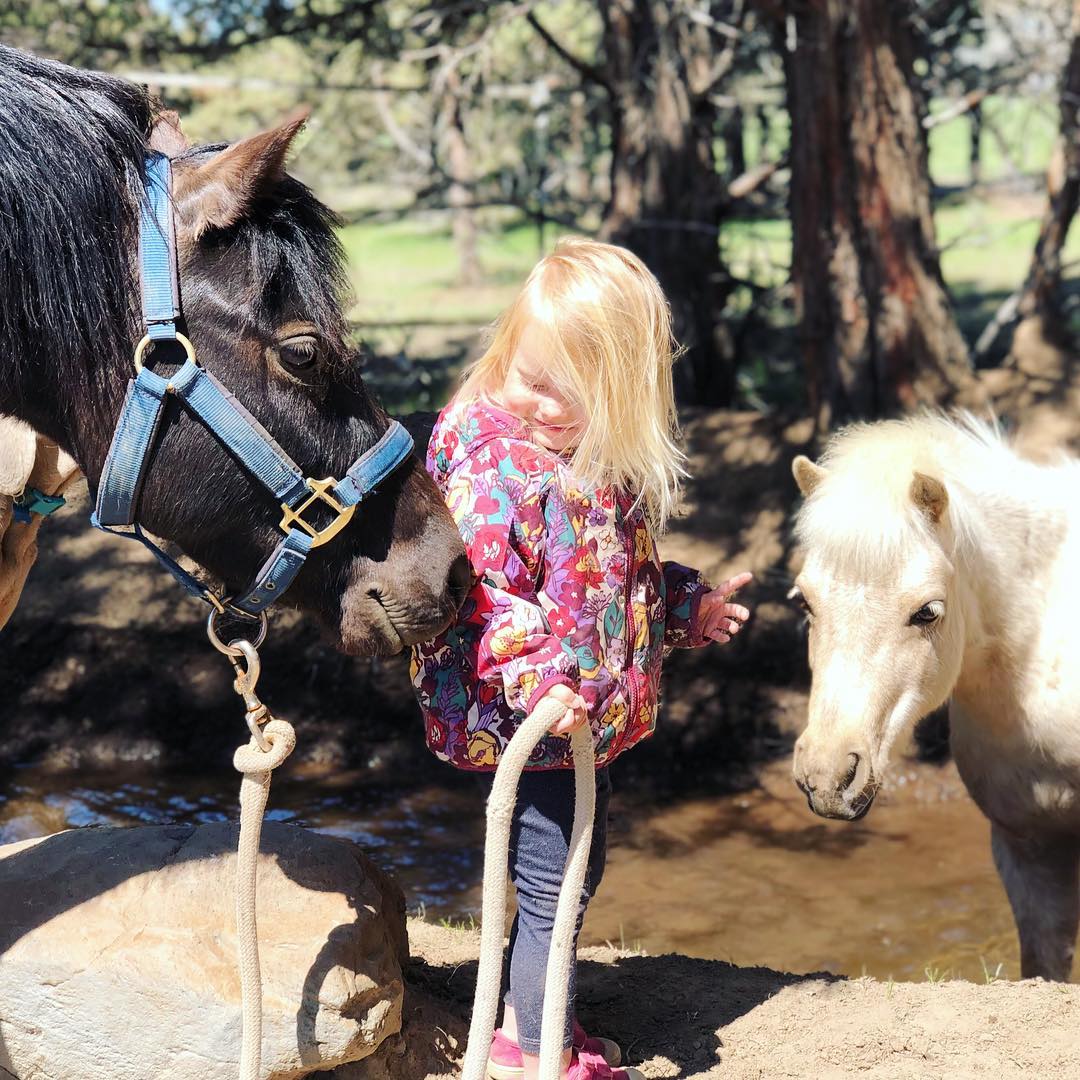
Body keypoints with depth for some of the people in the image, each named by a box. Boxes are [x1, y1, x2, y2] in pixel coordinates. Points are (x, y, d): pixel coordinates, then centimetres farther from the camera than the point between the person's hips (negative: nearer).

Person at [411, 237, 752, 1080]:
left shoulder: (612, 463, 7)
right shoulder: (489, 452, -17)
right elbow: (476, 589, -25)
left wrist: (688, 606, 24)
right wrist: (533, 678, -35)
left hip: (595, 710, 8)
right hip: (525, 718, -8)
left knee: (579, 875, 21)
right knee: (552, 887, 1)